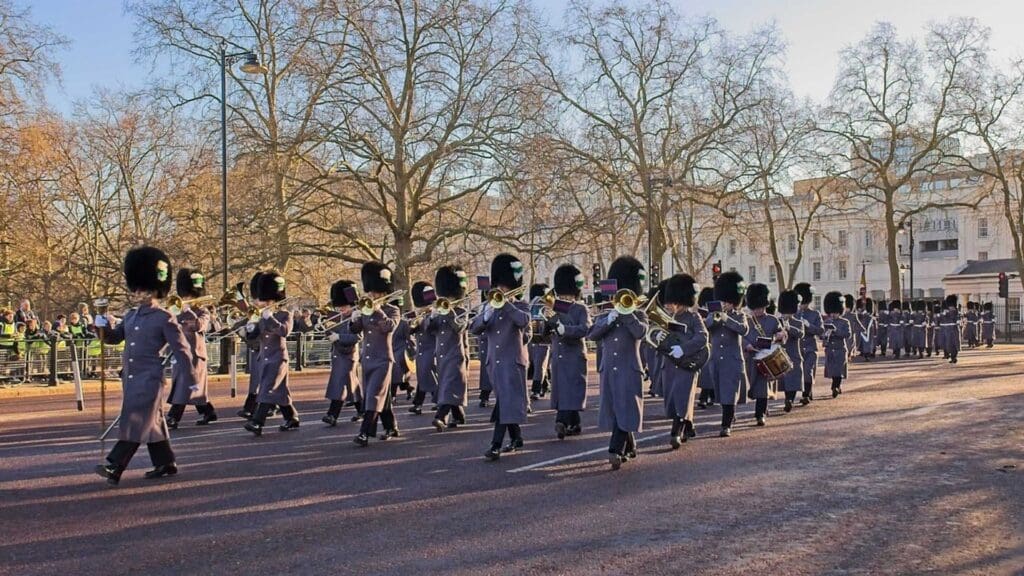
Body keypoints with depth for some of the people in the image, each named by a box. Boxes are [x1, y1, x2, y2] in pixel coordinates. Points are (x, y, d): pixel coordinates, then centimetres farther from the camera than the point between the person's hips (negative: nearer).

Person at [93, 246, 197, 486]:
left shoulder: (164, 318, -9)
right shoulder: (131, 316, 12)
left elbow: (182, 349, -8)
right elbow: (113, 337, 21)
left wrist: (191, 381, -9)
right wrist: (104, 325, -3)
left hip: (149, 378, -8)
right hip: (130, 377, 8)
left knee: (135, 420, -11)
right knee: (152, 421, 13)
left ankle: (114, 467, -14)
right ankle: (166, 463, 22)